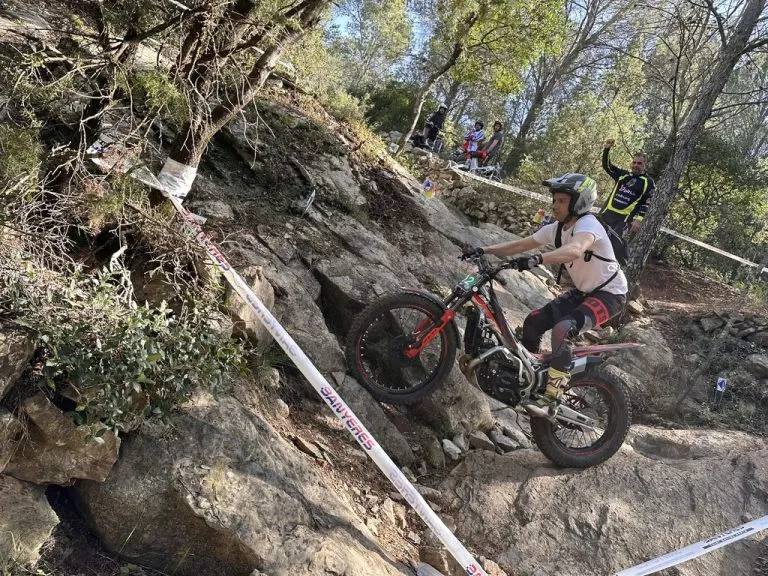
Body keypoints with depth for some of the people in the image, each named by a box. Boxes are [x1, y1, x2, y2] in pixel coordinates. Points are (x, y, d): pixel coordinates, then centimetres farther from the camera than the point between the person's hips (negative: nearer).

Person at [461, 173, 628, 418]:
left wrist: (537, 259, -61)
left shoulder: (588, 224, -25)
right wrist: (484, 250, -10)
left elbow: (574, 250, -47)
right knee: (533, 322, -2)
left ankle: (551, 400, -26)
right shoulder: (557, 229, 0)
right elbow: (520, 245, 0)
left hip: (609, 293, -8)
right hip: (584, 290, 8)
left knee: (563, 329, -31)